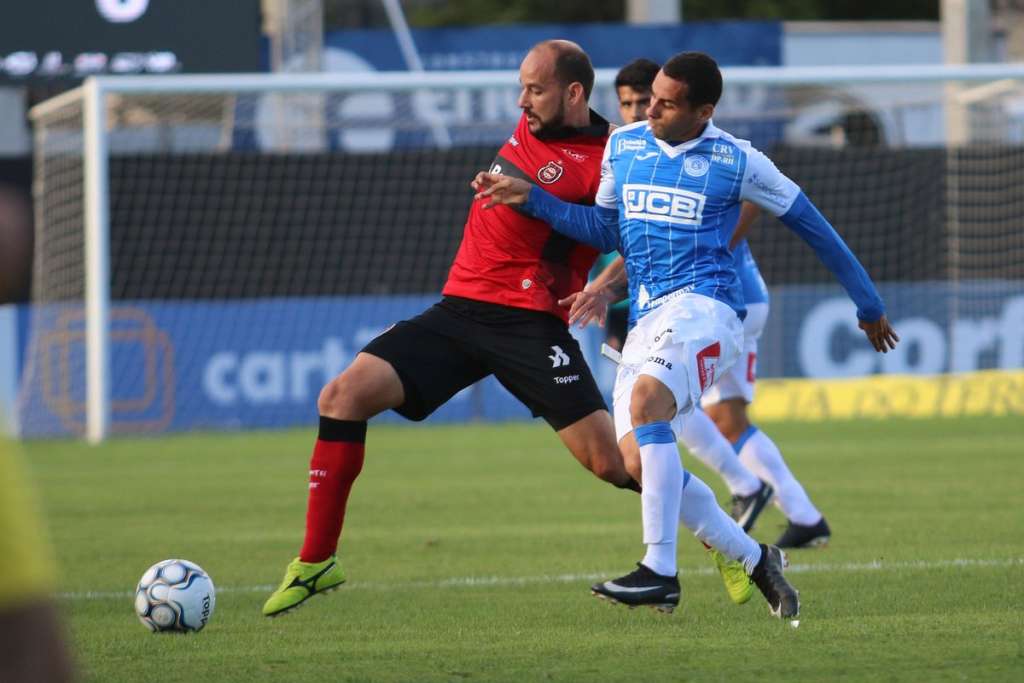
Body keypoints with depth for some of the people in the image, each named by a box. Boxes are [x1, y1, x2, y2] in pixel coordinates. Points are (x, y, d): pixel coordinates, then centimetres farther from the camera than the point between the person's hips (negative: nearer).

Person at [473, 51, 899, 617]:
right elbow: (607, 231, 24)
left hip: (702, 305, -6)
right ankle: (754, 560, 7)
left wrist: (869, 306, 15)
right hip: (646, 319, 6)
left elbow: (809, 224, 8)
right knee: (637, 459, -10)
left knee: (645, 399, -33)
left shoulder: (734, 161, -2)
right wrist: (531, 199, 12)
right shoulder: (623, 145, 12)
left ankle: (661, 571, -34)